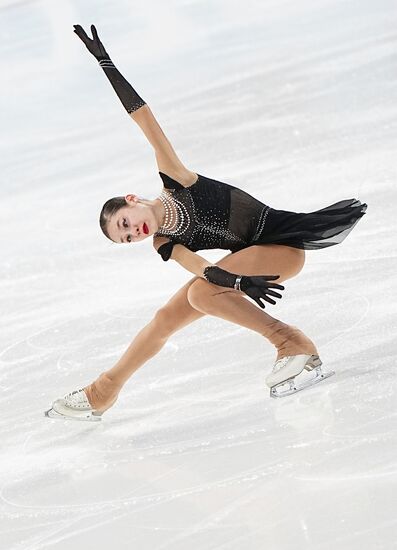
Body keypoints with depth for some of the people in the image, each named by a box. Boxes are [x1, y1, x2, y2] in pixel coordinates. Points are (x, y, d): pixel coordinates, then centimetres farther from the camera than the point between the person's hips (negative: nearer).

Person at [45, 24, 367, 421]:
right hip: (245, 262, 8)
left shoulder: (174, 180, -15)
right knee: (168, 317, 6)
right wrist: (238, 283, -37)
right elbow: (201, 268, -17)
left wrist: (106, 64, -25)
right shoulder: (163, 246, 1)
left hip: (282, 242, -8)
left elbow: (145, 119, -19)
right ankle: (100, 395, 18)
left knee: (200, 294, -26)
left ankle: (296, 348, -21)